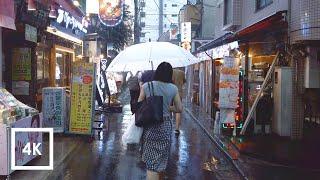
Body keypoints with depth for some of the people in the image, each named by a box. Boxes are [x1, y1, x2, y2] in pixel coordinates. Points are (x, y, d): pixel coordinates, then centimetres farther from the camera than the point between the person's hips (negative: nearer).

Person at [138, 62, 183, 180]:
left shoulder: (146, 86, -5)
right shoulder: (173, 89, -5)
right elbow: (179, 109, 0)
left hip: (149, 125, 0)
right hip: (165, 126, 0)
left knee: (151, 158, 9)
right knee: (161, 158, 18)